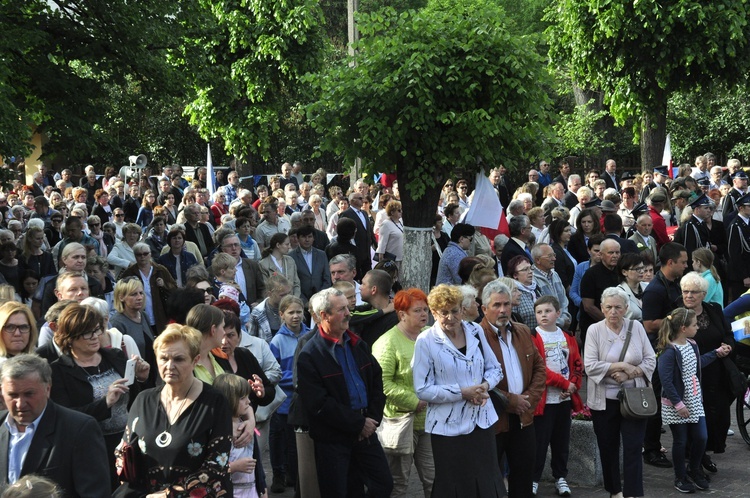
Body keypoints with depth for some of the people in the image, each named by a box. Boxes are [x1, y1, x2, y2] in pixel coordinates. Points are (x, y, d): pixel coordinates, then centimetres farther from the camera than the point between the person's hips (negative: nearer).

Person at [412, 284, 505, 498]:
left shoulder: (475, 331, 4)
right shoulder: (426, 341, -10)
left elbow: (495, 368, 12)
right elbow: (423, 389, -13)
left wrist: (486, 384, -10)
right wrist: (462, 393, -19)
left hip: (482, 421, 4)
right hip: (449, 426, -4)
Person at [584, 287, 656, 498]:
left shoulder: (636, 327, 1)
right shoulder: (594, 330, -5)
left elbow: (650, 360, -1)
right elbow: (590, 366, -13)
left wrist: (628, 374, -16)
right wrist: (622, 366, -18)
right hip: (604, 400, 0)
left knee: (633, 447, -6)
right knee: (608, 447, 11)